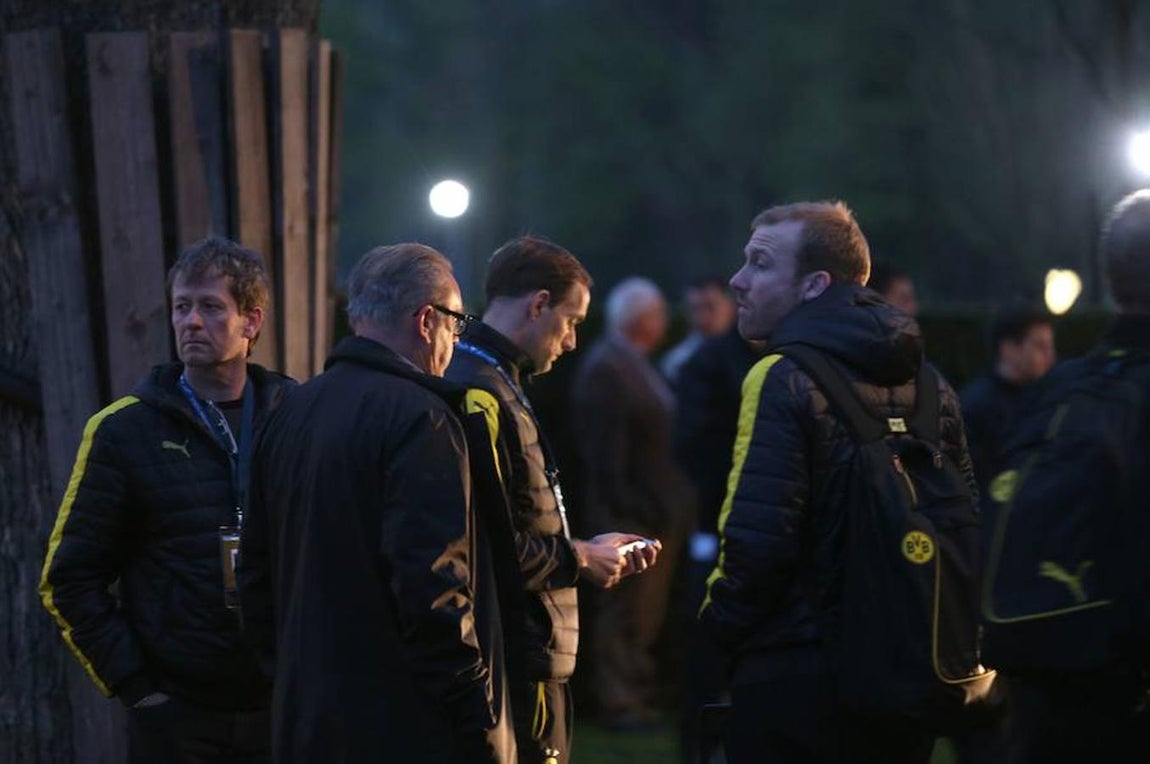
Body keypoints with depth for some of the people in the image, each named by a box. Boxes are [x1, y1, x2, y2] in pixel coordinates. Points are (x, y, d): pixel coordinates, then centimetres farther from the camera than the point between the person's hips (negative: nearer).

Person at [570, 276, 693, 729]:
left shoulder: (637, 364, 13)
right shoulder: (604, 368, -17)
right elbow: (605, 453, -20)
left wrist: (669, 504, 12)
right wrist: (631, 508, -21)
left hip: (658, 508, 9)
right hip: (631, 513, -9)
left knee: (647, 608, 17)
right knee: (625, 611, -2)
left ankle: (642, 685, 27)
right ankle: (619, 700, 4)